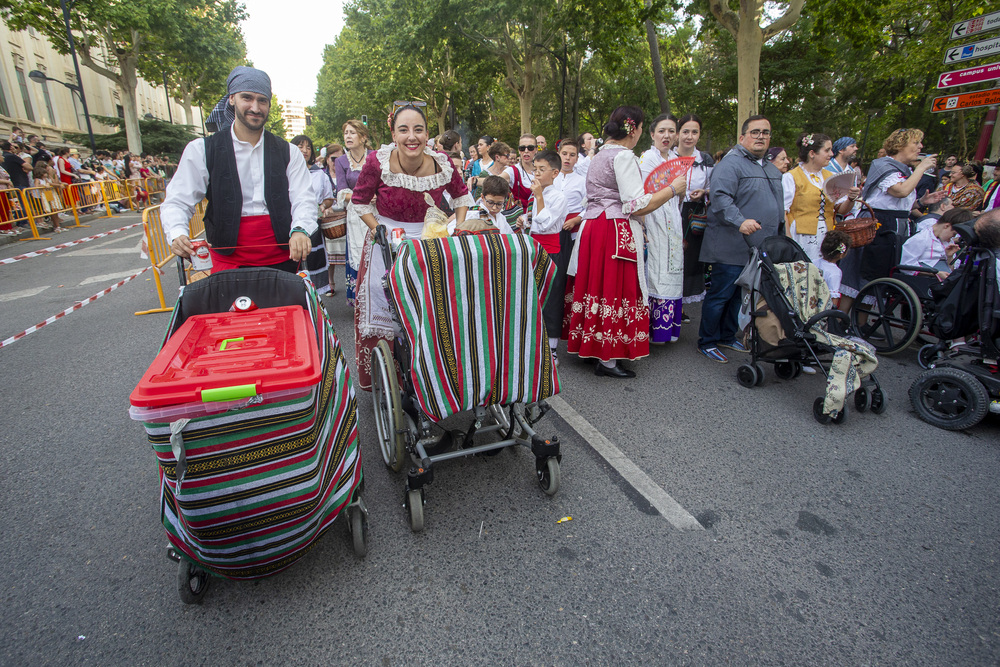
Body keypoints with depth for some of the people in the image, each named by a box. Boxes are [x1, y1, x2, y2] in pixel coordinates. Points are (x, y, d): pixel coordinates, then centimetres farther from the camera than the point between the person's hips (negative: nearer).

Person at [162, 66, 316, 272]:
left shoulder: (288, 152, 8)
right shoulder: (201, 150, 5)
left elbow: (304, 199, -1)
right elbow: (176, 203, 4)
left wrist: (300, 229, -24)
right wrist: (177, 234, -18)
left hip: (283, 259, 1)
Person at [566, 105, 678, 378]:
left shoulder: (599, 156, 18)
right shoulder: (624, 156, -11)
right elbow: (636, 206, -17)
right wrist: (671, 189, -7)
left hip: (593, 227, 9)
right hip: (616, 233, -9)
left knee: (598, 286, 12)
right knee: (614, 290, -4)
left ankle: (592, 347, 21)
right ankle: (607, 360, 2)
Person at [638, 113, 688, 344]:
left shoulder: (675, 159, 17)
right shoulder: (647, 158, -3)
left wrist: (683, 191, 3)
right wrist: (671, 189, -19)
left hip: (673, 225, 7)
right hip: (653, 223, -7)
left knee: (672, 273, 6)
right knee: (655, 275, -7)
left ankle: (669, 328, 14)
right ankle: (653, 330, 0)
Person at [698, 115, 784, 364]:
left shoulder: (772, 169, 21)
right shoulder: (731, 164, -9)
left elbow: (778, 205, 29)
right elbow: (720, 198, -23)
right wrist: (740, 221, -36)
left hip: (760, 249, 9)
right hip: (732, 247, -9)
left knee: (740, 296, 14)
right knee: (720, 295, -3)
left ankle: (727, 336, 27)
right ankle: (707, 342, 8)